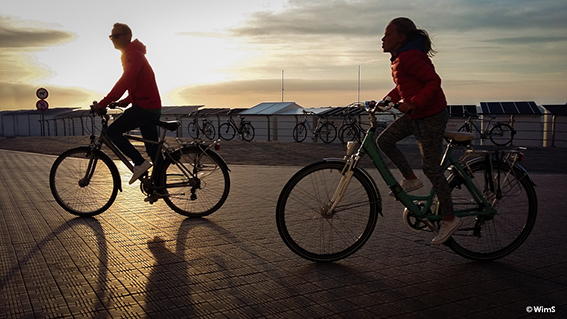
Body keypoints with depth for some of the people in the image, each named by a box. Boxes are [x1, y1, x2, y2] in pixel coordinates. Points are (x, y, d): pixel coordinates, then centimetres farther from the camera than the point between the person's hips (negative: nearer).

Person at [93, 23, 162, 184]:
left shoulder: (133, 55, -12)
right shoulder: (130, 54, 21)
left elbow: (124, 82, -23)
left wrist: (104, 103, -22)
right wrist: (125, 101, 16)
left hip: (145, 107, -10)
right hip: (152, 107, 10)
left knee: (112, 131, -8)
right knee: (153, 150, 10)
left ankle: (139, 162, -8)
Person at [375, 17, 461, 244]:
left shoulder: (410, 57, -21)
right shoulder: (400, 58, 10)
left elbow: (434, 81, -27)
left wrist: (413, 103, -34)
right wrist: (385, 101, 11)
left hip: (431, 116, -10)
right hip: (414, 114, 10)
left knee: (431, 168, -4)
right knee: (384, 140, 5)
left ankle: (449, 219, 11)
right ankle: (410, 179, 18)